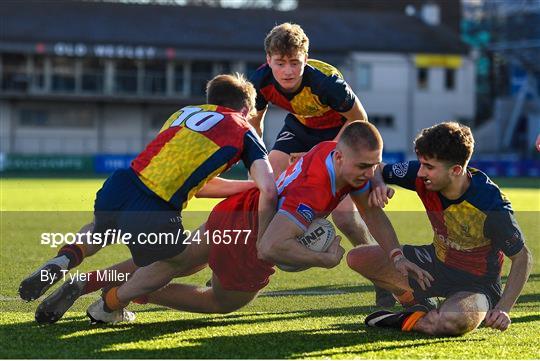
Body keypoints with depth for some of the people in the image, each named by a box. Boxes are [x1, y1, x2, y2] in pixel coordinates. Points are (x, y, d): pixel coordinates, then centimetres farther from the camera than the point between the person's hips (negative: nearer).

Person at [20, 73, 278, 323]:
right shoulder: (242, 131, 11)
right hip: (153, 216, -5)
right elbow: (269, 191, -3)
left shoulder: (184, 112, 27)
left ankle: (63, 260, 11)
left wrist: (248, 185, 33)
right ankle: (110, 302, 17)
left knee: (98, 231, 40)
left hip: (113, 191, 5)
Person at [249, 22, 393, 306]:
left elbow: (359, 119, -21)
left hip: (340, 133, -5)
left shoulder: (325, 81, -38)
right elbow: (254, 125, -4)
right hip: (300, 127, 5)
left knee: (342, 212, -20)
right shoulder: (261, 81, -24)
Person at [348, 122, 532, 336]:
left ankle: (408, 322, -8)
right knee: (358, 258, -4)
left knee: (454, 322, -40)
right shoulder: (422, 176, -16)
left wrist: (503, 309, -25)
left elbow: (522, 257, -17)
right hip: (436, 261, 6)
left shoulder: (491, 205, -29)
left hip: (476, 286, -6)